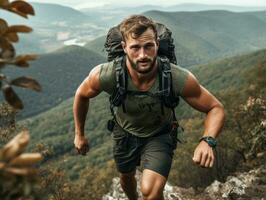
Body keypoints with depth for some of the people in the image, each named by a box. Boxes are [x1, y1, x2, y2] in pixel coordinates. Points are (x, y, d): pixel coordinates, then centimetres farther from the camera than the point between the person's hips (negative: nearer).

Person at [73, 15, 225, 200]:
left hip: (160, 134, -2)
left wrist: (207, 141, -42)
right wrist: (79, 134, 1)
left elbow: (216, 108, -23)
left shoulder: (180, 79, -37)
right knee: (126, 177, 27)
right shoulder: (105, 75, -34)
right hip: (125, 132, 2)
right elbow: (82, 95, -10)